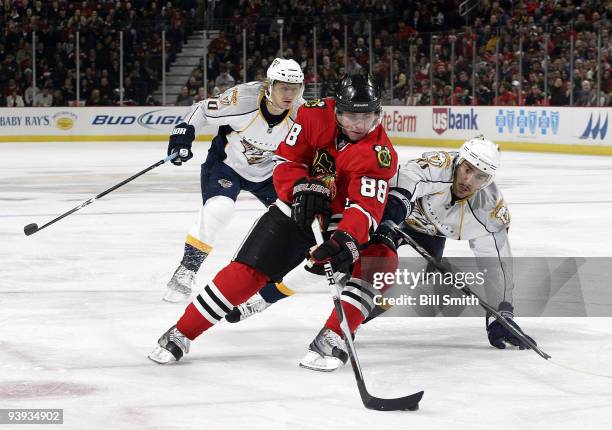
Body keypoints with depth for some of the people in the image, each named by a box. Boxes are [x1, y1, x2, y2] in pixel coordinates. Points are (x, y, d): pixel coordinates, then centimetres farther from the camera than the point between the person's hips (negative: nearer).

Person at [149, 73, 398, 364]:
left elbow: (366, 206, -32)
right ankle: (182, 333, 0)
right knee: (249, 269, -8)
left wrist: (345, 242, -49)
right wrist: (304, 189, -29)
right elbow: (286, 161, -9)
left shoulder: (380, 152, -23)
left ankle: (333, 337, -9)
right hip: (298, 202, 0)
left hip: (344, 213, 0)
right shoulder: (314, 115, -17)